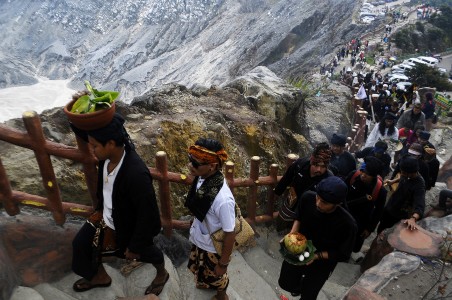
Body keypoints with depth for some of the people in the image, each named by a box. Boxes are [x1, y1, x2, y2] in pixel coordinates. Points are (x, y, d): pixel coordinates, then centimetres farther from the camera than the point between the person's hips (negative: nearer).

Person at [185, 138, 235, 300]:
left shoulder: (223, 199, -41)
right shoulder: (202, 178, -20)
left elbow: (230, 234, -26)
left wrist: (223, 263, -12)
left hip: (215, 248, -6)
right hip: (199, 240, 6)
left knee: (216, 276, 26)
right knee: (199, 269, 34)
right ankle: (206, 283, 67)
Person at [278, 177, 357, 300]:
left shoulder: (348, 224, -35)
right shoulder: (308, 197, -27)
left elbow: (343, 254, -18)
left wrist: (317, 256, -27)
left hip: (321, 263, -3)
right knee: (285, 283, 23)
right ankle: (300, 285, 56)